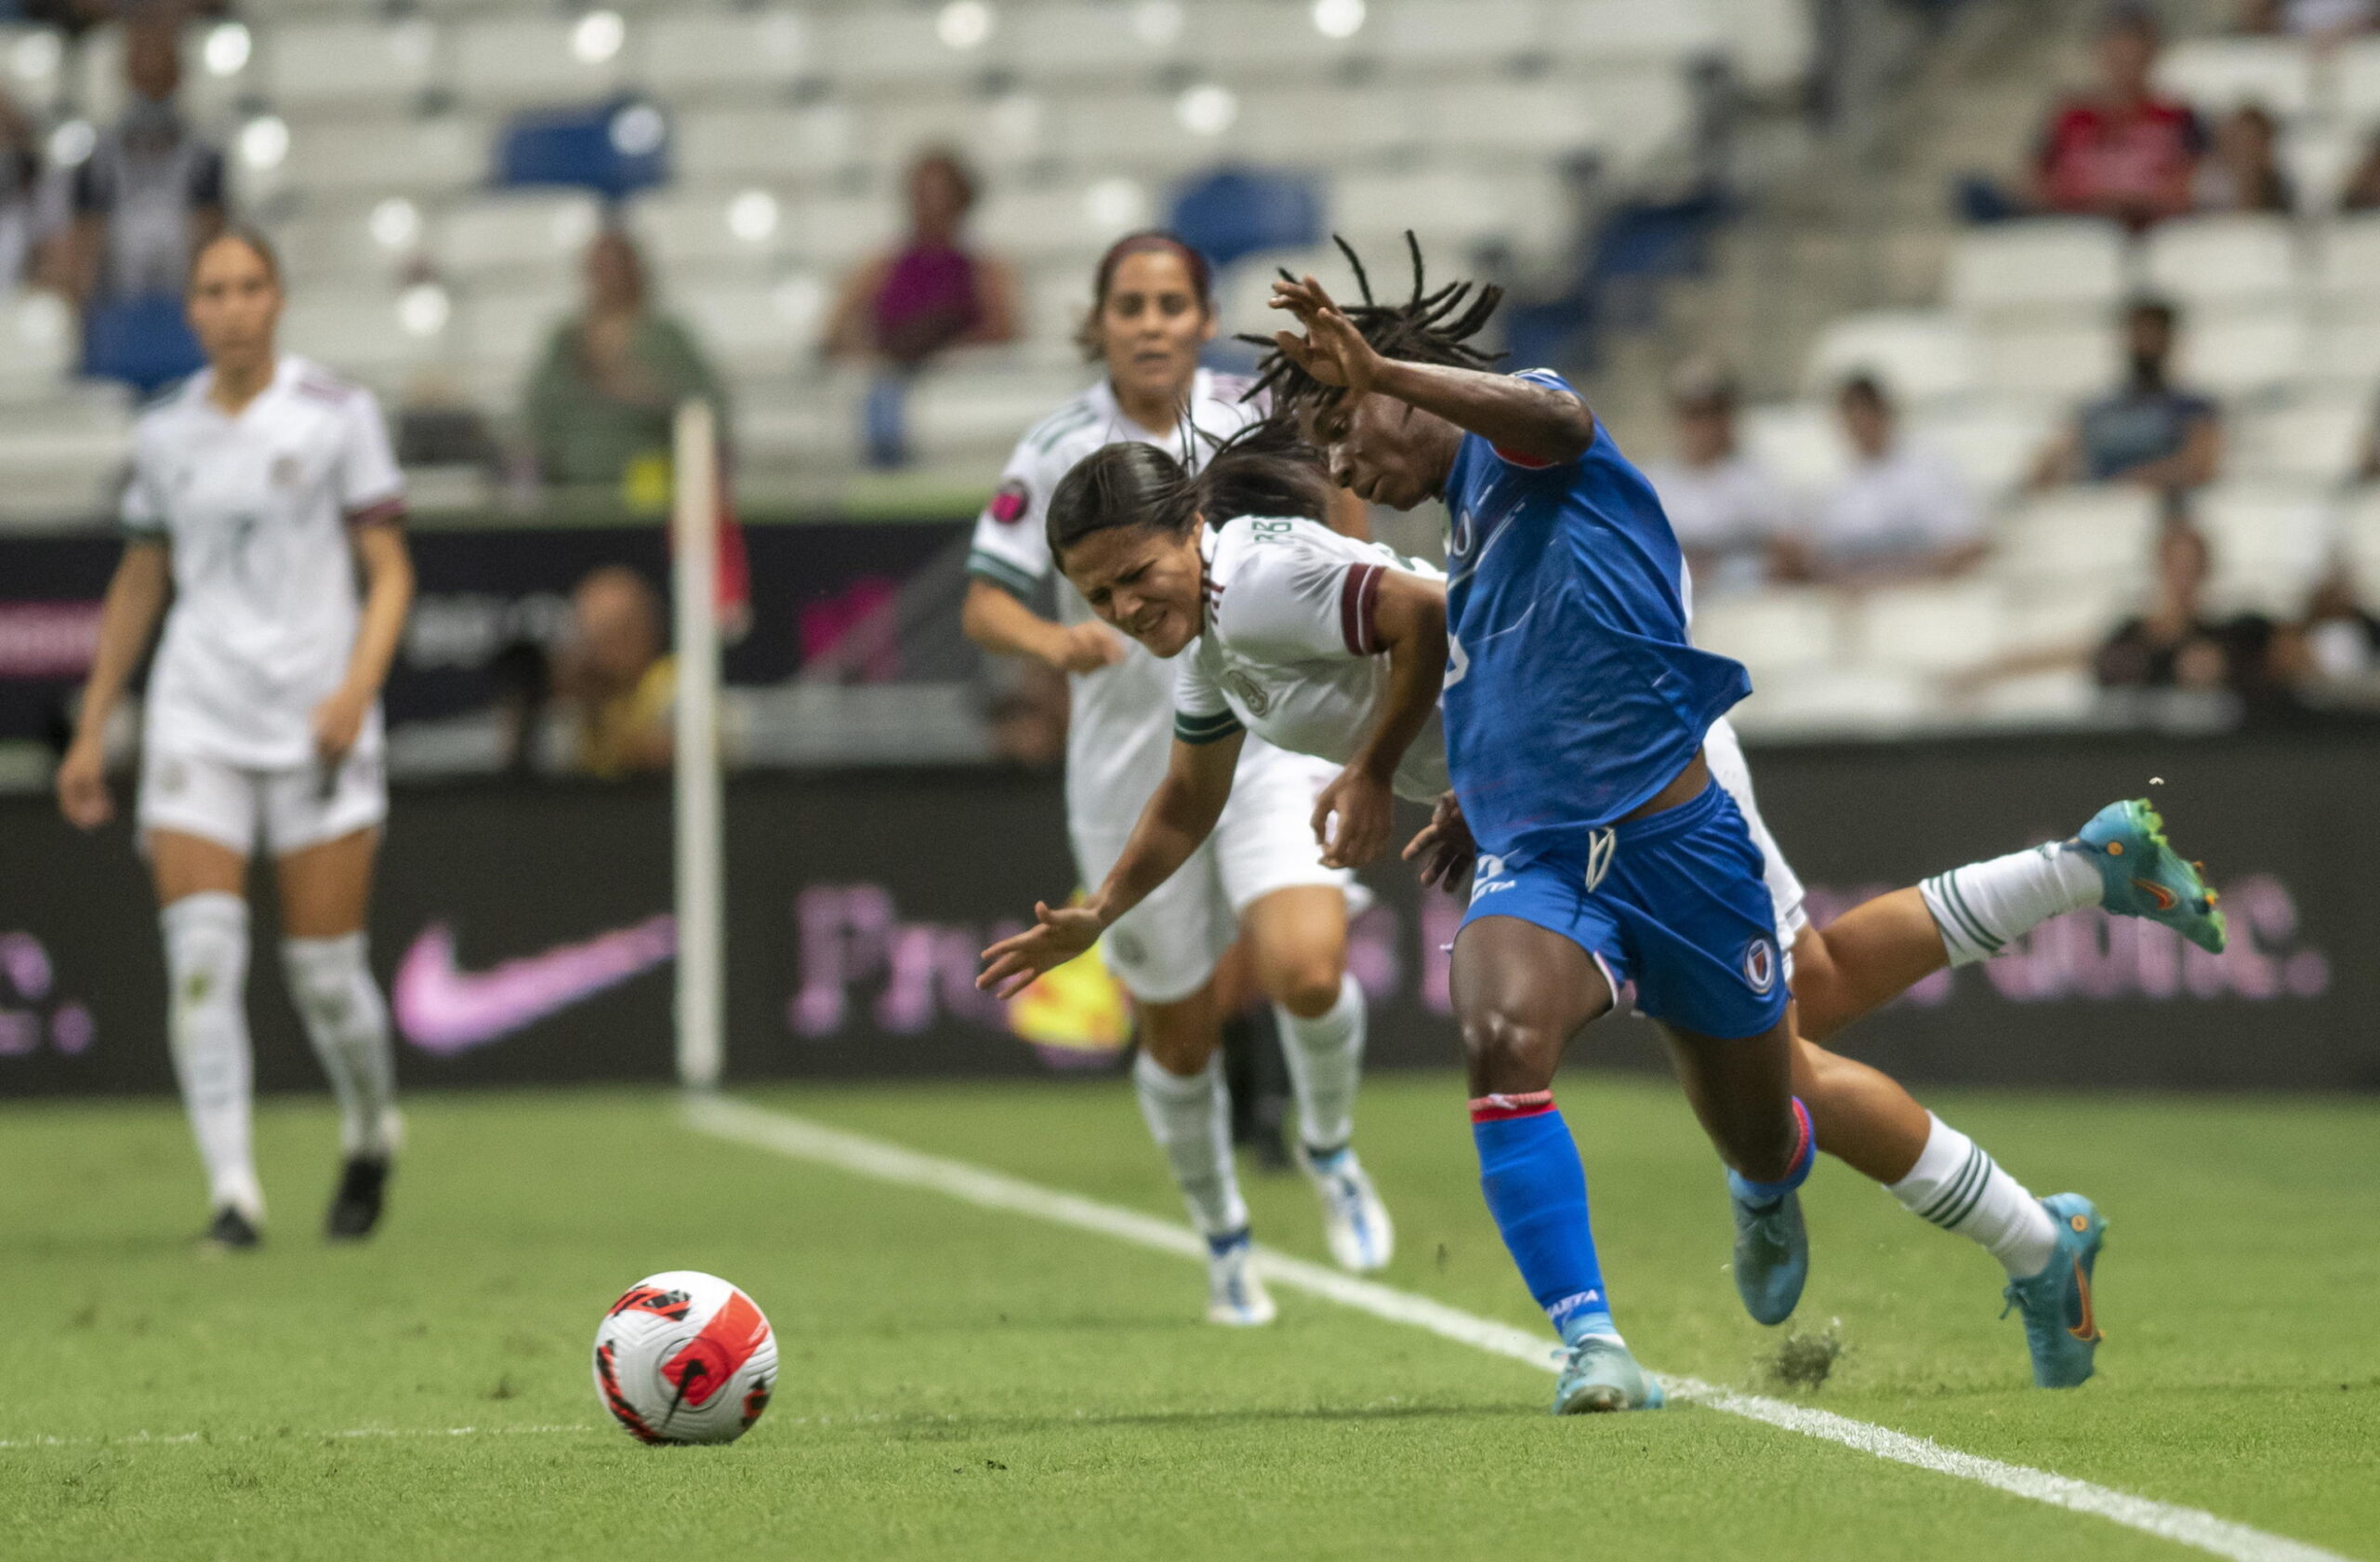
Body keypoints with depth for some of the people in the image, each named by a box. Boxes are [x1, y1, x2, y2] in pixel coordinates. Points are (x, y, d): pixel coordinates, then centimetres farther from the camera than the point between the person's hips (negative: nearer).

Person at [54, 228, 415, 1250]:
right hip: (195, 722, 2)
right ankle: (231, 1191, -15)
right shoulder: (165, 434, 9)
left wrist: (358, 685, -16)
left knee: (325, 971, -1)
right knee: (201, 952, -14)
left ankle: (371, 1135, 28)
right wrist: (91, 730, 16)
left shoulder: (336, 415, -1)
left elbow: (389, 571, -1)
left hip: (316, 721, -2)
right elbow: (137, 586, 19)